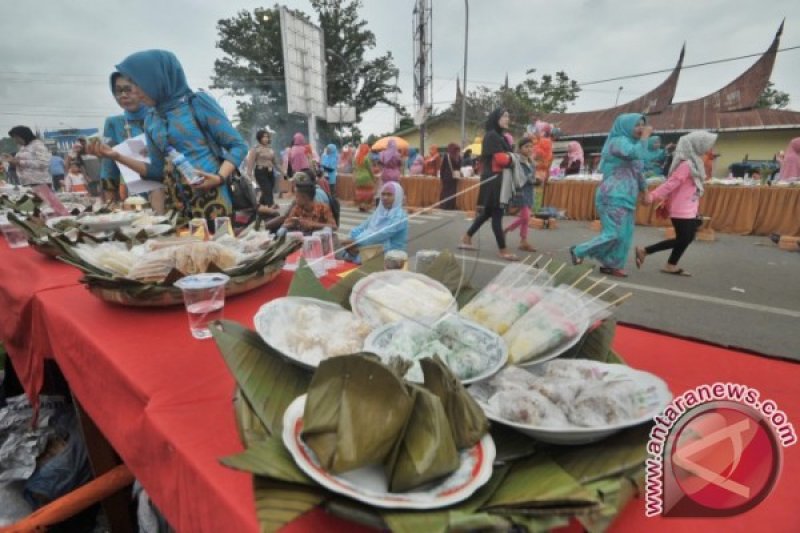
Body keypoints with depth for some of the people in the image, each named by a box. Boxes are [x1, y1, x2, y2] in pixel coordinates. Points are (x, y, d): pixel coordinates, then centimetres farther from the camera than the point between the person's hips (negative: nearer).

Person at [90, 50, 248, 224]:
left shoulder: (198, 102, 0)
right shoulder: (151, 121, 16)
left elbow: (238, 146, -4)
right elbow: (158, 171, 18)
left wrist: (220, 178, -18)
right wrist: (117, 156, 9)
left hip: (211, 199, -5)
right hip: (178, 204, 5)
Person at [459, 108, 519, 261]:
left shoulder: (501, 137, 19)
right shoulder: (491, 136, -11)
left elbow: (506, 157, 15)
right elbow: (501, 159, -18)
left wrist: (510, 157, -5)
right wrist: (514, 158, 0)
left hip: (499, 179, 10)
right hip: (493, 179, -10)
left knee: (488, 212, 14)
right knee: (497, 214, -5)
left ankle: (466, 239, 24)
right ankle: (503, 251, 0)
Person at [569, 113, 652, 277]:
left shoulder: (629, 142, 18)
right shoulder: (619, 141, -9)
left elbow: (636, 171, 24)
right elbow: (637, 154, -29)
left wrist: (645, 192, 22)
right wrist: (645, 136, -15)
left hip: (625, 197, 9)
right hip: (614, 196, -9)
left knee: (625, 234, 8)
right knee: (613, 233, -11)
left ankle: (610, 265, 15)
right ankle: (578, 251, 2)